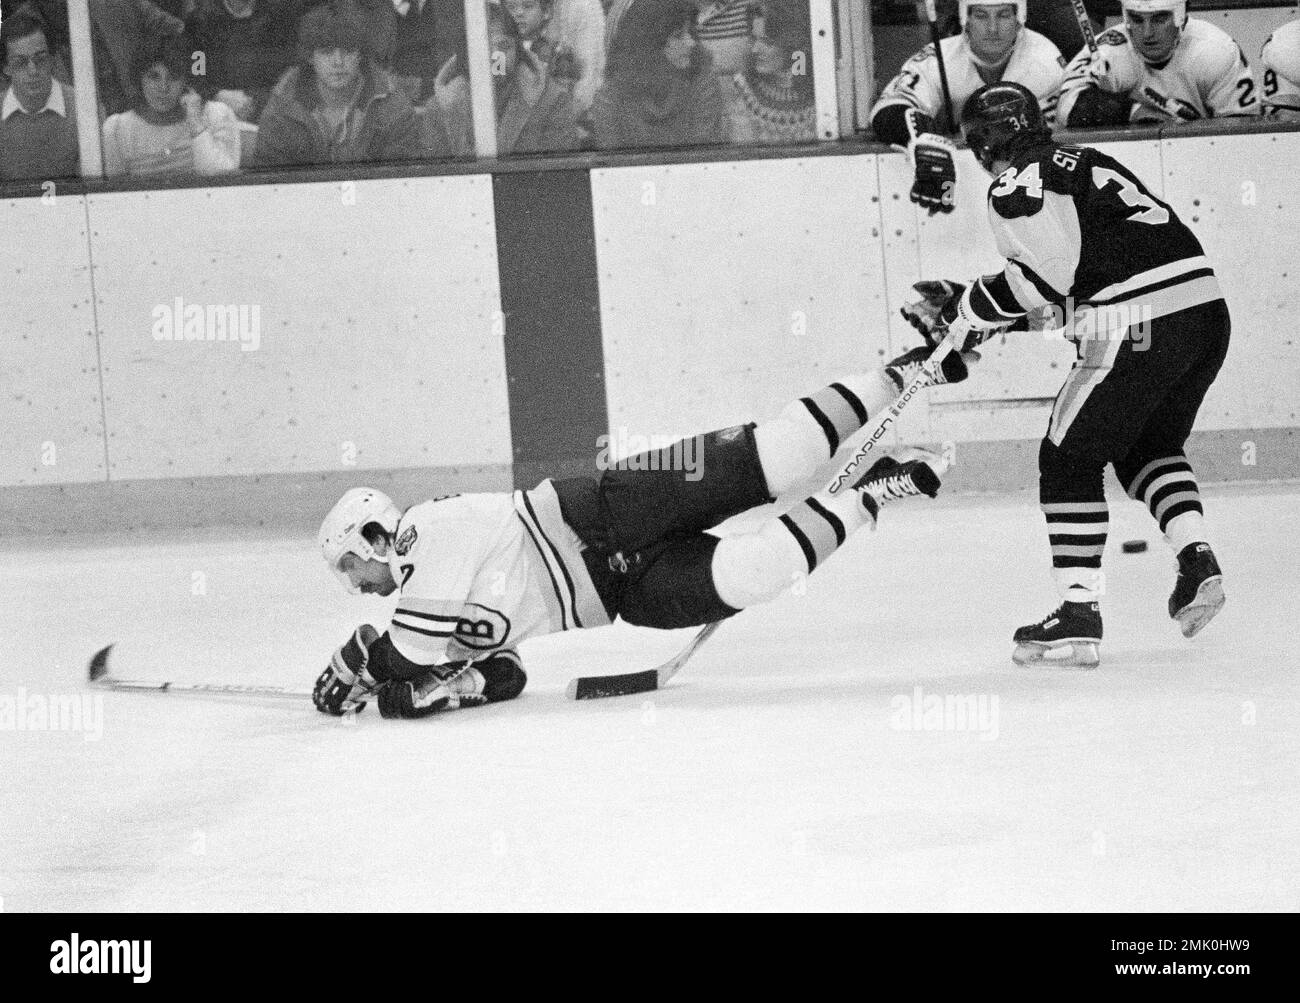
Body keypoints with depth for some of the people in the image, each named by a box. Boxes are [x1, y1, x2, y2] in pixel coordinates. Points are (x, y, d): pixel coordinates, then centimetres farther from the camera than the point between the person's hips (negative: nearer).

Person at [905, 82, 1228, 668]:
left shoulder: (1016, 188, -2)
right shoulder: (1084, 162, 25)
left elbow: (1048, 271, -12)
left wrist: (968, 310, 0)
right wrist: (969, 305, 27)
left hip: (1136, 331, -8)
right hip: (1208, 307, 8)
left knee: (1069, 460, 4)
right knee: (1150, 446, 27)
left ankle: (1079, 614, 0)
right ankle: (1197, 561, 9)